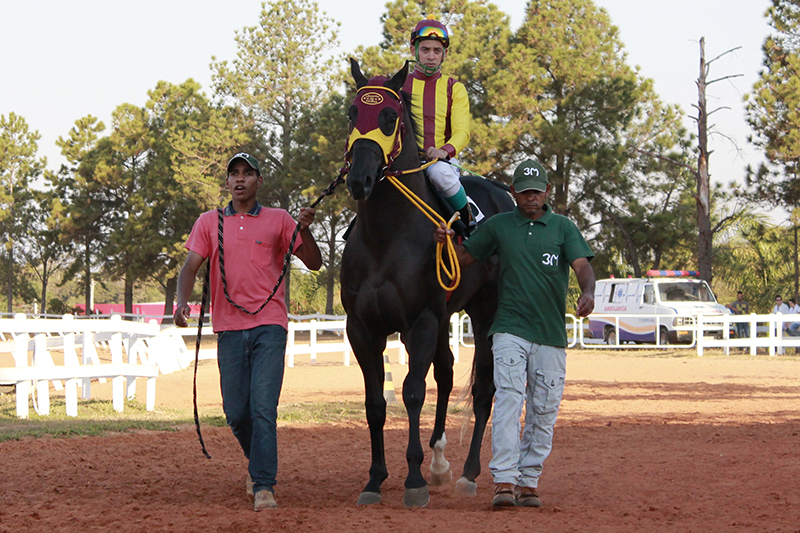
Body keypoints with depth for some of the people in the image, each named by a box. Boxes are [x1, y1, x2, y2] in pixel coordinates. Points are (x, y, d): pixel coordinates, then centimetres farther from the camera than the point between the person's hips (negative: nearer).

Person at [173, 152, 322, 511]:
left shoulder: (278, 221, 8)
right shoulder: (209, 223, 12)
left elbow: (314, 263, 6)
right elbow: (190, 267, 5)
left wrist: (304, 229, -13)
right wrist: (182, 302, -14)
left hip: (269, 326, -2)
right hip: (229, 329, 2)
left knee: (263, 407, -13)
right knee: (236, 413, 5)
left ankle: (264, 486, -14)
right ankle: (257, 464, 32)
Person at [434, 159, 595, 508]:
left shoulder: (563, 227, 7)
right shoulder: (498, 225, 10)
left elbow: (582, 265, -6)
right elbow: (463, 258, 17)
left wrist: (587, 292, -28)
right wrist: (446, 242, -6)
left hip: (552, 335, 1)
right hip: (510, 330, -1)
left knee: (543, 412, 2)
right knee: (508, 401, -15)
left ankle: (528, 482, 10)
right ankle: (504, 482, -21)